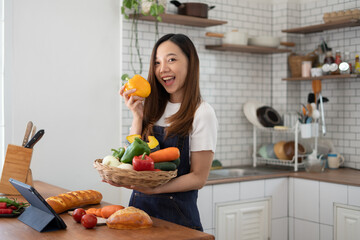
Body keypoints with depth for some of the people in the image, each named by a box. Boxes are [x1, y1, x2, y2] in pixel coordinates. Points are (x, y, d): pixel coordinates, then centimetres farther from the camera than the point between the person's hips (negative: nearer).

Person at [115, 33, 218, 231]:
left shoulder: (202, 113, -11)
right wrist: (137, 116, -10)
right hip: (139, 206, 5)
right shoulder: (152, 109, 6)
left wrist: (153, 188, -25)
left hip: (177, 213, -4)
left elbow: (199, 177, -12)